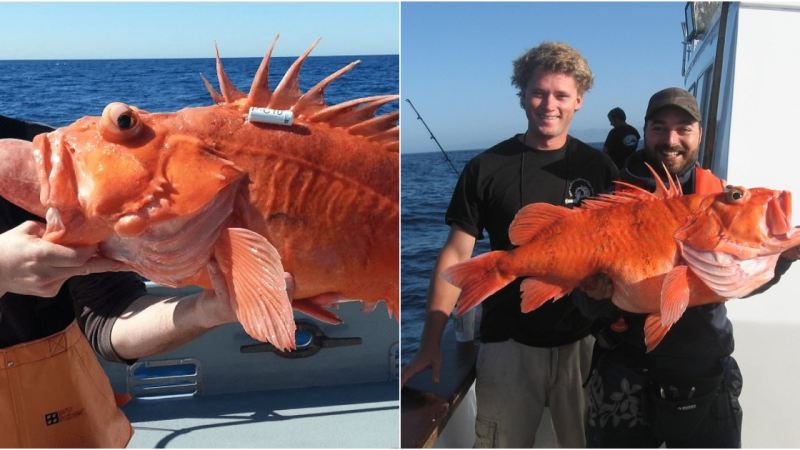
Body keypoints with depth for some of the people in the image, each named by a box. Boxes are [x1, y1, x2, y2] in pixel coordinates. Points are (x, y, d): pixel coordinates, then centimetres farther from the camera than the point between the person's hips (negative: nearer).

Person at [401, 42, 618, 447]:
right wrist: (430, 344, -8)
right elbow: (456, 255, -4)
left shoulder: (598, 167, 2)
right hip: (508, 341, -1)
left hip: (582, 339, 2)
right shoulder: (486, 168, -4)